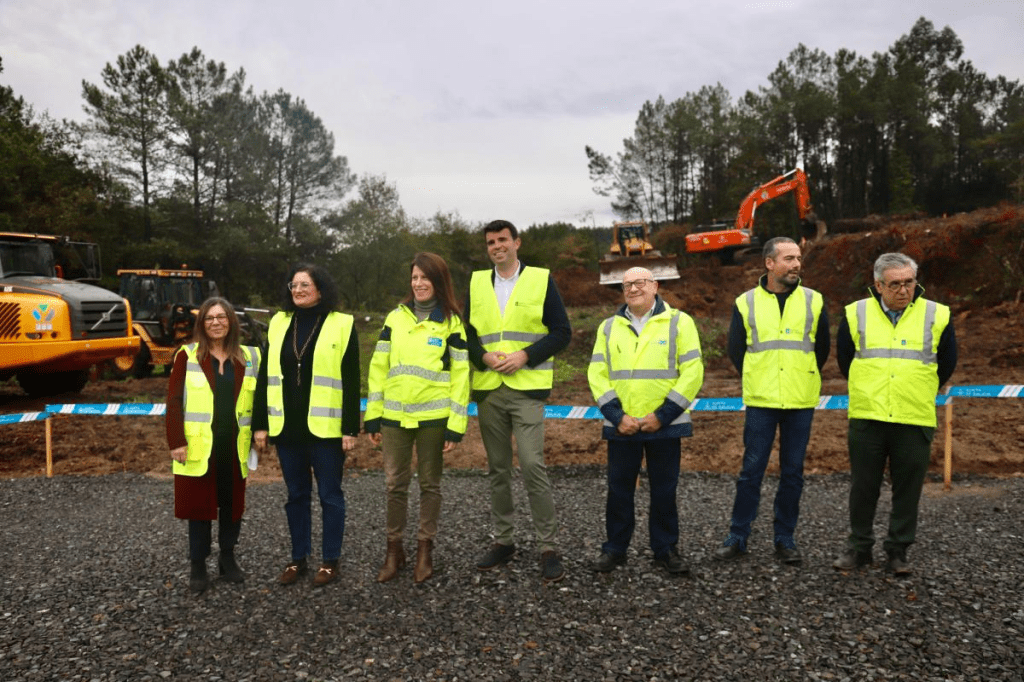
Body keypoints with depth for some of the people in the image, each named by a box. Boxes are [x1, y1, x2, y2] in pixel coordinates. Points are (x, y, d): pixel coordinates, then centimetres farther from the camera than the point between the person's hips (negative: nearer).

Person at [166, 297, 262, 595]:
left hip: (235, 446, 2)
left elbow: (257, 399, 10)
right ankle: (198, 566, 17)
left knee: (232, 502, 10)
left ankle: (228, 558, 27)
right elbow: (174, 401, -4)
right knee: (199, 504, 5)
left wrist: (257, 435, 4)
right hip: (198, 447, -2)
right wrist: (177, 442, -10)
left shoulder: (248, 357, 6)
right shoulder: (187, 356, -2)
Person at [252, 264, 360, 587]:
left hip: (325, 427, -4)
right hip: (286, 426, 4)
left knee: (330, 494, 7)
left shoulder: (341, 325, -4)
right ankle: (298, 558, 27)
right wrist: (260, 423, 5)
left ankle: (331, 560, 20)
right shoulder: (278, 323, 8)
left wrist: (350, 428, -10)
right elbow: (265, 376, 9)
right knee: (296, 494, 14)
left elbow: (351, 381, -6)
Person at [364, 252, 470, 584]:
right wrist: (372, 417, 3)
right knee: (395, 483, 8)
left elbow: (461, 374, -3)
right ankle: (394, 549, 22)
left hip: (433, 416, -2)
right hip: (394, 416, 2)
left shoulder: (451, 321, -1)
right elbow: (378, 367, 7)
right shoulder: (395, 317, 7)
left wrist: (456, 425, -9)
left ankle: (425, 549, 23)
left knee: (430, 483, 9)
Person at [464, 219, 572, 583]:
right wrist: (484, 356, -8)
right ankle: (503, 540, 24)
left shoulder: (541, 279, 1)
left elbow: (562, 332, -1)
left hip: (526, 388, -4)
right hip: (487, 389, 4)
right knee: (497, 469, 11)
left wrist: (524, 355, -13)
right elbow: (466, 332, 12)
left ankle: (548, 547, 1)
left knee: (533, 465, -11)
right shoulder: (476, 283, 11)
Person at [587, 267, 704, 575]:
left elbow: (692, 372, -5)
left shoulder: (679, 322, 1)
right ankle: (614, 548, 22)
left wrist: (663, 415, -12)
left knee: (664, 490, 7)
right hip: (620, 426, 2)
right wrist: (616, 416, -9)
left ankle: (666, 549, 23)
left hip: (665, 425, -2)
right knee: (619, 489, 8)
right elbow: (597, 374, 4)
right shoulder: (609, 327, 10)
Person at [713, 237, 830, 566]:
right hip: (760, 402, -1)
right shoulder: (746, 303, 1)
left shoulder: (813, 301, 4)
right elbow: (736, 350, 10)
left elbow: (822, 349, 14)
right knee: (751, 470, 2)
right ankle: (737, 538, 12)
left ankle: (785, 539, 20)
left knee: (793, 473, 8)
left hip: (801, 403, 1)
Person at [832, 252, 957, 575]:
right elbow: (844, 360, 14)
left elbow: (946, 365, 13)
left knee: (907, 489, 8)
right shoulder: (855, 314, 1)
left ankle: (898, 551, 22)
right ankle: (859, 547, 22)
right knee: (863, 487, 9)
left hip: (915, 421, 0)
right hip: (866, 419, 0)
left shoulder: (937, 315, 1)